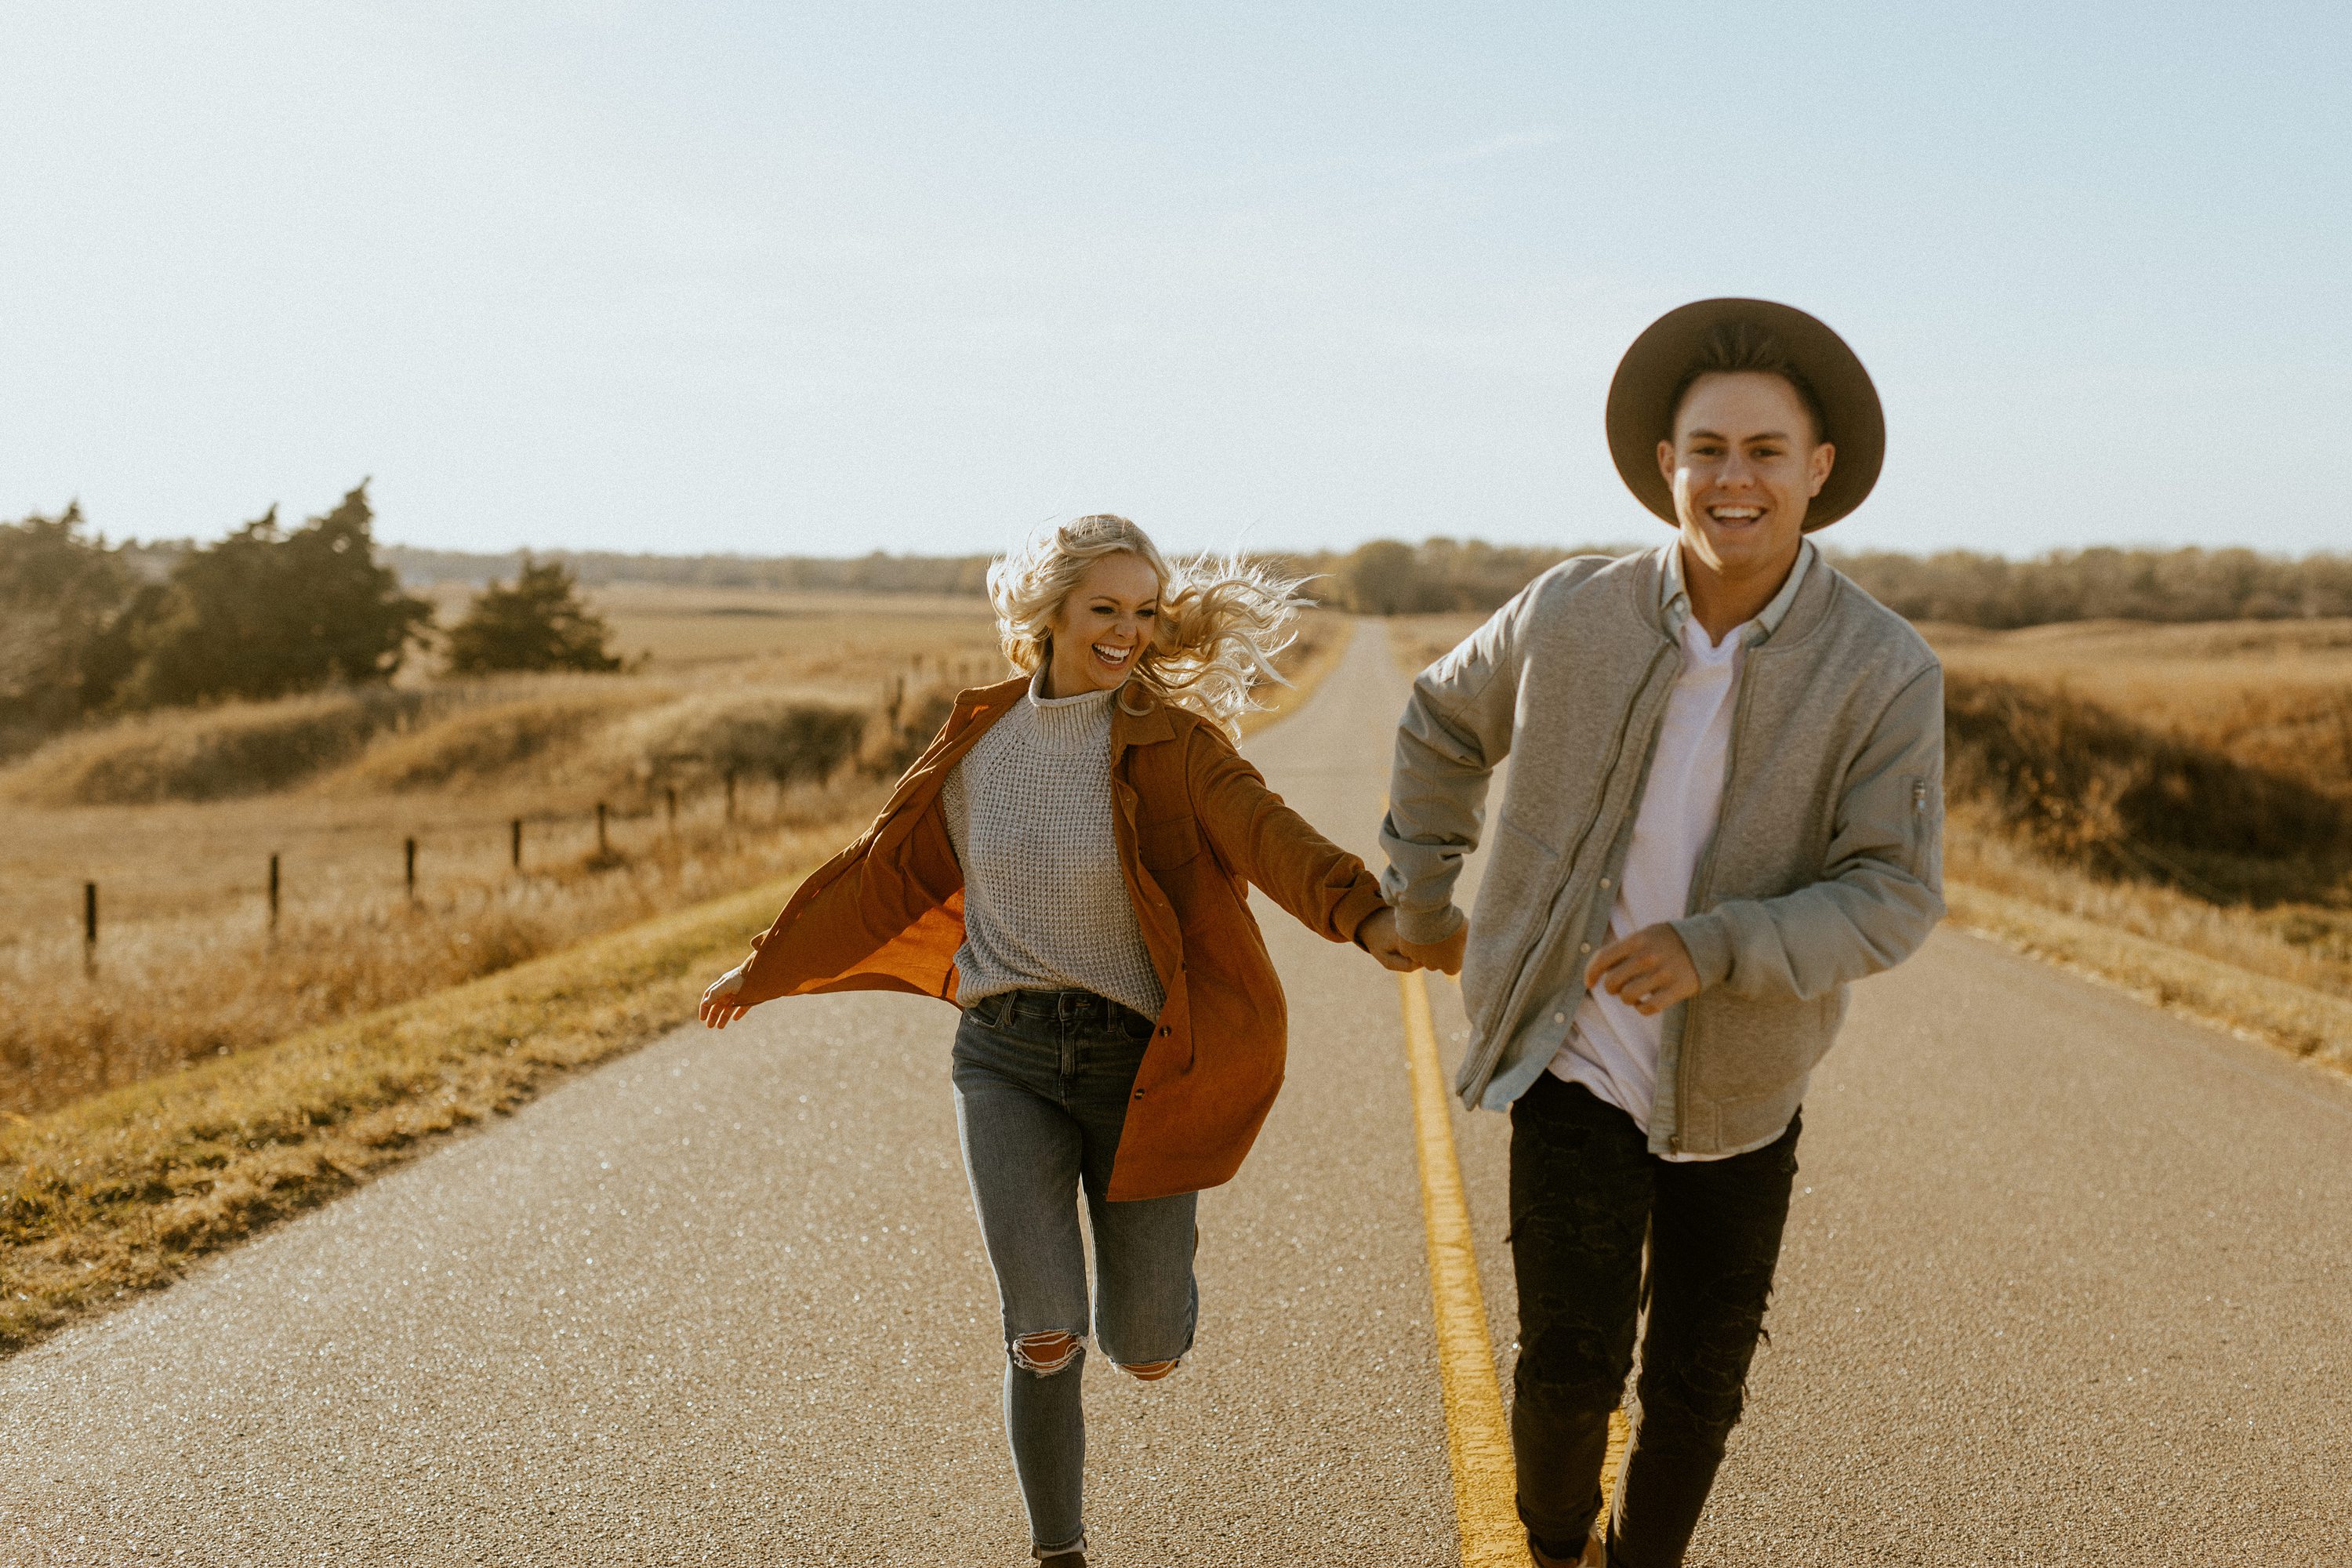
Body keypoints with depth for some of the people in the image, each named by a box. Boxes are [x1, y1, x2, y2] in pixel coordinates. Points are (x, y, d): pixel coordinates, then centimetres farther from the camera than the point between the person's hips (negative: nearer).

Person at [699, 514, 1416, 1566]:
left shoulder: (1170, 742, -6)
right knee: (1045, 1338, -10)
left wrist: (1367, 916, -44)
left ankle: (1143, 1239, 43)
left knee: (1147, 1353, 6)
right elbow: (880, 872, 15)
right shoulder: (979, 742, 3)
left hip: (1134, 1057, -1)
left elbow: (1266, 833, -25)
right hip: (1007, 1057, 1)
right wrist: (765, 970, 23)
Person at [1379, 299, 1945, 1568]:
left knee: (1697, 1381, 12)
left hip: (1737, 1087, 1)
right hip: (1573, 1058, -1)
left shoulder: (1886, 672, -16)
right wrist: (1420, 902, 11)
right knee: (1572, 1359, -10)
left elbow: (1894, 896, -19)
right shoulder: (1571, 614, -12)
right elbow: (1443, 724, 8)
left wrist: (1710, 950, -34)